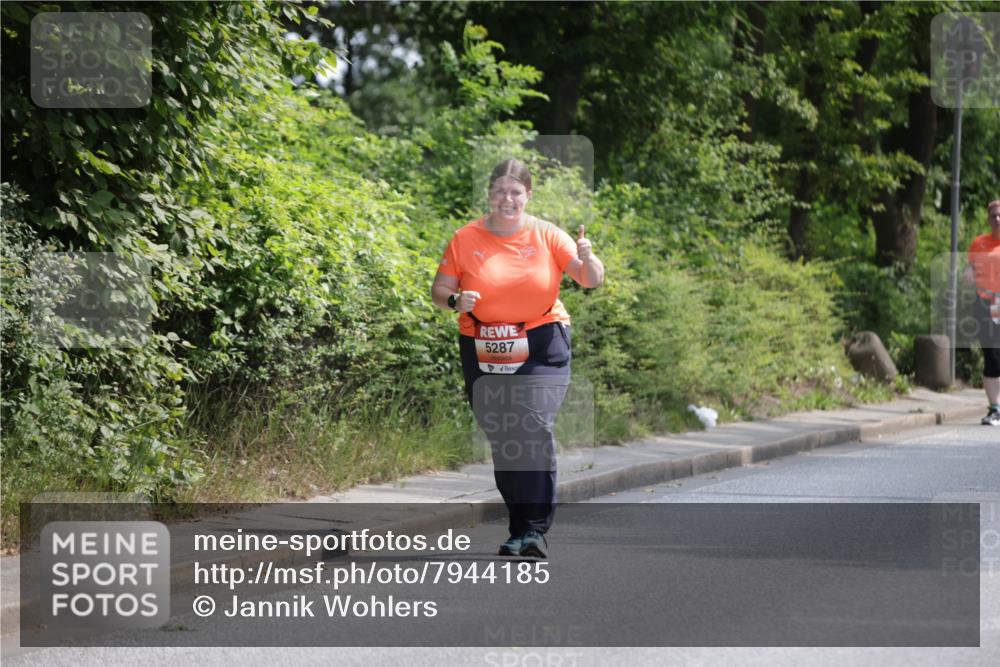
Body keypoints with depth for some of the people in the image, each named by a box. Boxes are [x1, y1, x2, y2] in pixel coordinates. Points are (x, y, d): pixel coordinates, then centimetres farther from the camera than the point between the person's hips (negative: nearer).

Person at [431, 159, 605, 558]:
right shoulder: (466, 239, 2)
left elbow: (591, 281, -1)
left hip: (541, 348, -2)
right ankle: (518, 529, 17)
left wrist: (587, 259, -23)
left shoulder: (547, 236, 1)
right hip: (483, 352, 2)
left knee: (535, 430, -17)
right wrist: (455, 301, -16)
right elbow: (439, 289, 6)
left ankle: (536, 529, -18)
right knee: (501, 441, 7)